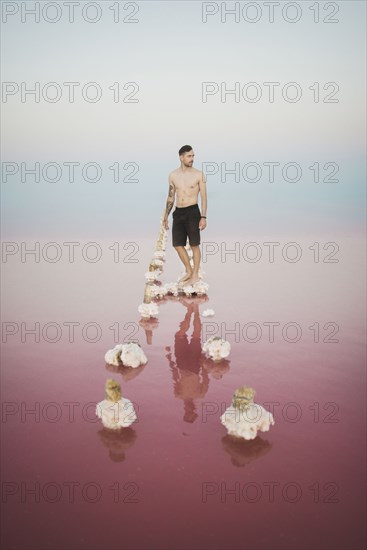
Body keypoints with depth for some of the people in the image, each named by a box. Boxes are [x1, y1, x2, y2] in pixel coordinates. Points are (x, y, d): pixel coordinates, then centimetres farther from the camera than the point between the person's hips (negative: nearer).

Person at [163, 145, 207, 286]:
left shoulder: (199, 175, -3)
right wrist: (166, 216, 13)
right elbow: (171, 197, 15)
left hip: (192, 212, -4)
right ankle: (188, 271, 24)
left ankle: (195, 275, 12)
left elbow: (204, 197, -3)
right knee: (177, 244, 6)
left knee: (194, 245, -1)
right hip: (178, 212, 4)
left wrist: (203, 217, -11)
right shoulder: (173, 175, 7)